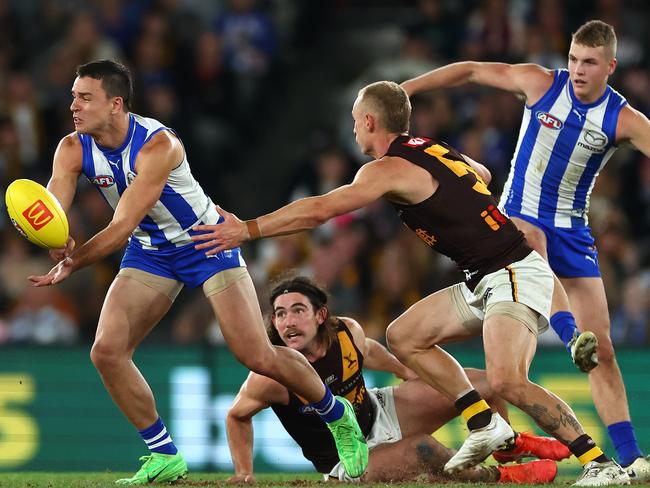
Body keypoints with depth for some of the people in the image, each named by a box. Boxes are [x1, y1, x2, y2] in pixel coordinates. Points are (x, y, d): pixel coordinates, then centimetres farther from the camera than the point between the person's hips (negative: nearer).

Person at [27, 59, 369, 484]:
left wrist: (74, 263, -46)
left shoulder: (158, 146, -32)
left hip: (207, 244, -5)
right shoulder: (73, 150, -14)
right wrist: (56, 242, -49)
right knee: (107, 351, -12)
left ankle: (339, 417, 18)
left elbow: (124, 226, -36)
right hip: (149, 254, 5)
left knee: (259, 357, -9)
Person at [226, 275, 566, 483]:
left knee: (484, 383, 1)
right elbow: (237, 416, -9)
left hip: (379, 412, 6)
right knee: (421, 450, -36)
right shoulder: (271, 377, -28)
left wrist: (406, 369, 20)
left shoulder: (347, 332, -15)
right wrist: (244, 474, -12)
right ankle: (497, 478, -8)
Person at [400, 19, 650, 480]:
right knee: (530, 243, -41)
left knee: (602, 348, -5)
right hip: (518, 217, -1)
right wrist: (401, 89, 3)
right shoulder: (541, 83, -7)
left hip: (573, 230, 1)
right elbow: (471, 70, 2)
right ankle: (572, 336, -59)